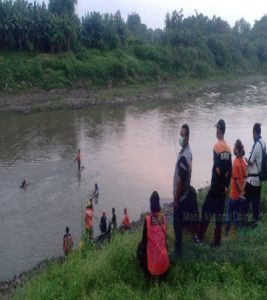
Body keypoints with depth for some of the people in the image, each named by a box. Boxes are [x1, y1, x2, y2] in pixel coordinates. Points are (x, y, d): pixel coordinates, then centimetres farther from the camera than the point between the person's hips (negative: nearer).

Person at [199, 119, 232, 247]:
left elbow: (218, 168, -22)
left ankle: (200, 236, 12)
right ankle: (217, 240, 17)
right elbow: (230, 170, 4)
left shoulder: (217, 146, -15)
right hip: (223, 187, 6)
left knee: (206, 209, 6)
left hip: (215, 186, -6)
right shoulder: (228, 149, 4)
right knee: (219, 213, 11)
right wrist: (226, 185, 8)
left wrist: (223, 183, -8)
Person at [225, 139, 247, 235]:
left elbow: (236, 179, -21)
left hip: (234, 193, -6)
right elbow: (245, 177, 1)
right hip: (240, 193, 6)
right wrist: (242, 190, -4)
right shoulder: (243, 162, 1)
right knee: (237, 212, 18)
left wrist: (240, 190, -10)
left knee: (229, 212, 8)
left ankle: (227, 231, 14)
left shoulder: (235, 162, -22)